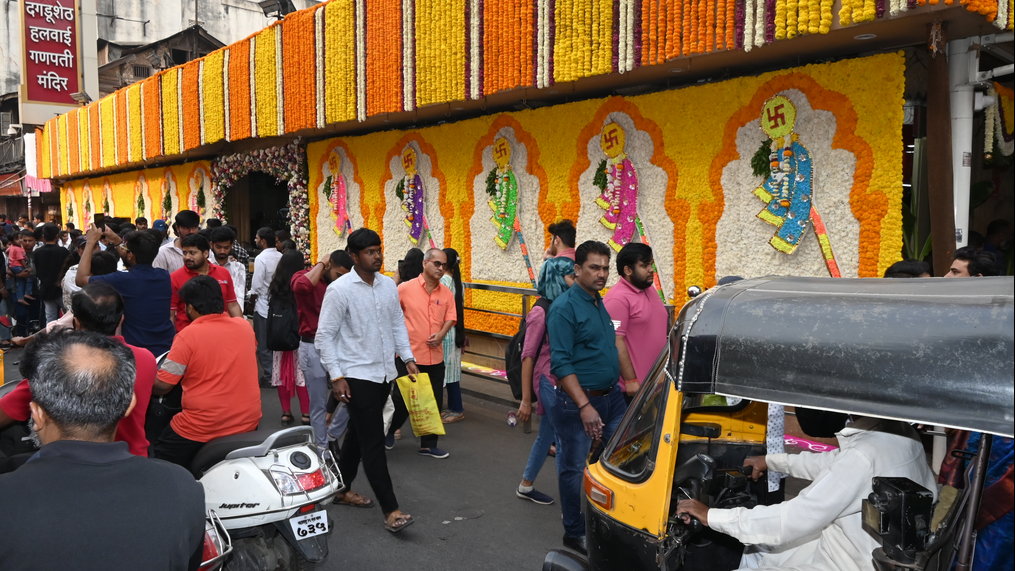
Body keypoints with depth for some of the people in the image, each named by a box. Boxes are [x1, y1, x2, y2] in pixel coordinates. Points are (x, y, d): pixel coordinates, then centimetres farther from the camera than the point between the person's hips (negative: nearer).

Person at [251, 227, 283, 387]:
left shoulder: (261, 258, -16)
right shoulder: (281, 257, 0)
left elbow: (256, 286, -17)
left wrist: (253, 296, 1)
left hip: (263, 306, -6)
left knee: (263, 344, 5)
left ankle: (268, 377, 9)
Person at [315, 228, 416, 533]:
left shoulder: (388, 285, 6)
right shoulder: (340, 289, -13)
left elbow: (398, 323, 16)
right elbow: (325, 335, -11)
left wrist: (408, 358, 8)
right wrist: (336, 376, -15)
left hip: (384, 373, 7)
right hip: (357, 376, -7)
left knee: (358, 434, 19)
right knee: (373, 442, -6)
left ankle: (342, 489, 35)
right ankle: (391, 511, -3)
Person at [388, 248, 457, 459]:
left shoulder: (446, 293, 4)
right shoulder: (405, 288, -8)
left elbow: (450, 317, 5)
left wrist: (441, 334, -12)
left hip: (435, 356, 4)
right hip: (410, 355, -4)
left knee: (435, 402, 9)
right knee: (402, 399, 6)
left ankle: (428, 444, 23)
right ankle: (388, 431, 33)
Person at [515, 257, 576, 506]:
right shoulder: (541, 311, -13)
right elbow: (528, 355, -12)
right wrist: (525, 400, -11)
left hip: (564, 381, 7)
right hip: (549, 382, -7)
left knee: (546, 436, 18)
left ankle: (525, 487, 35)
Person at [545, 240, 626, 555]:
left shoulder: (602, 304, 11)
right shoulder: (564, 307, -13)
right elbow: (561, 364, -18)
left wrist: (624, 385, 16)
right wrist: (585, 406, -23)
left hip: (611, 397, 7)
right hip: (578, 402, -7)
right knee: (575, 469, 6)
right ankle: (575, 533, 21)